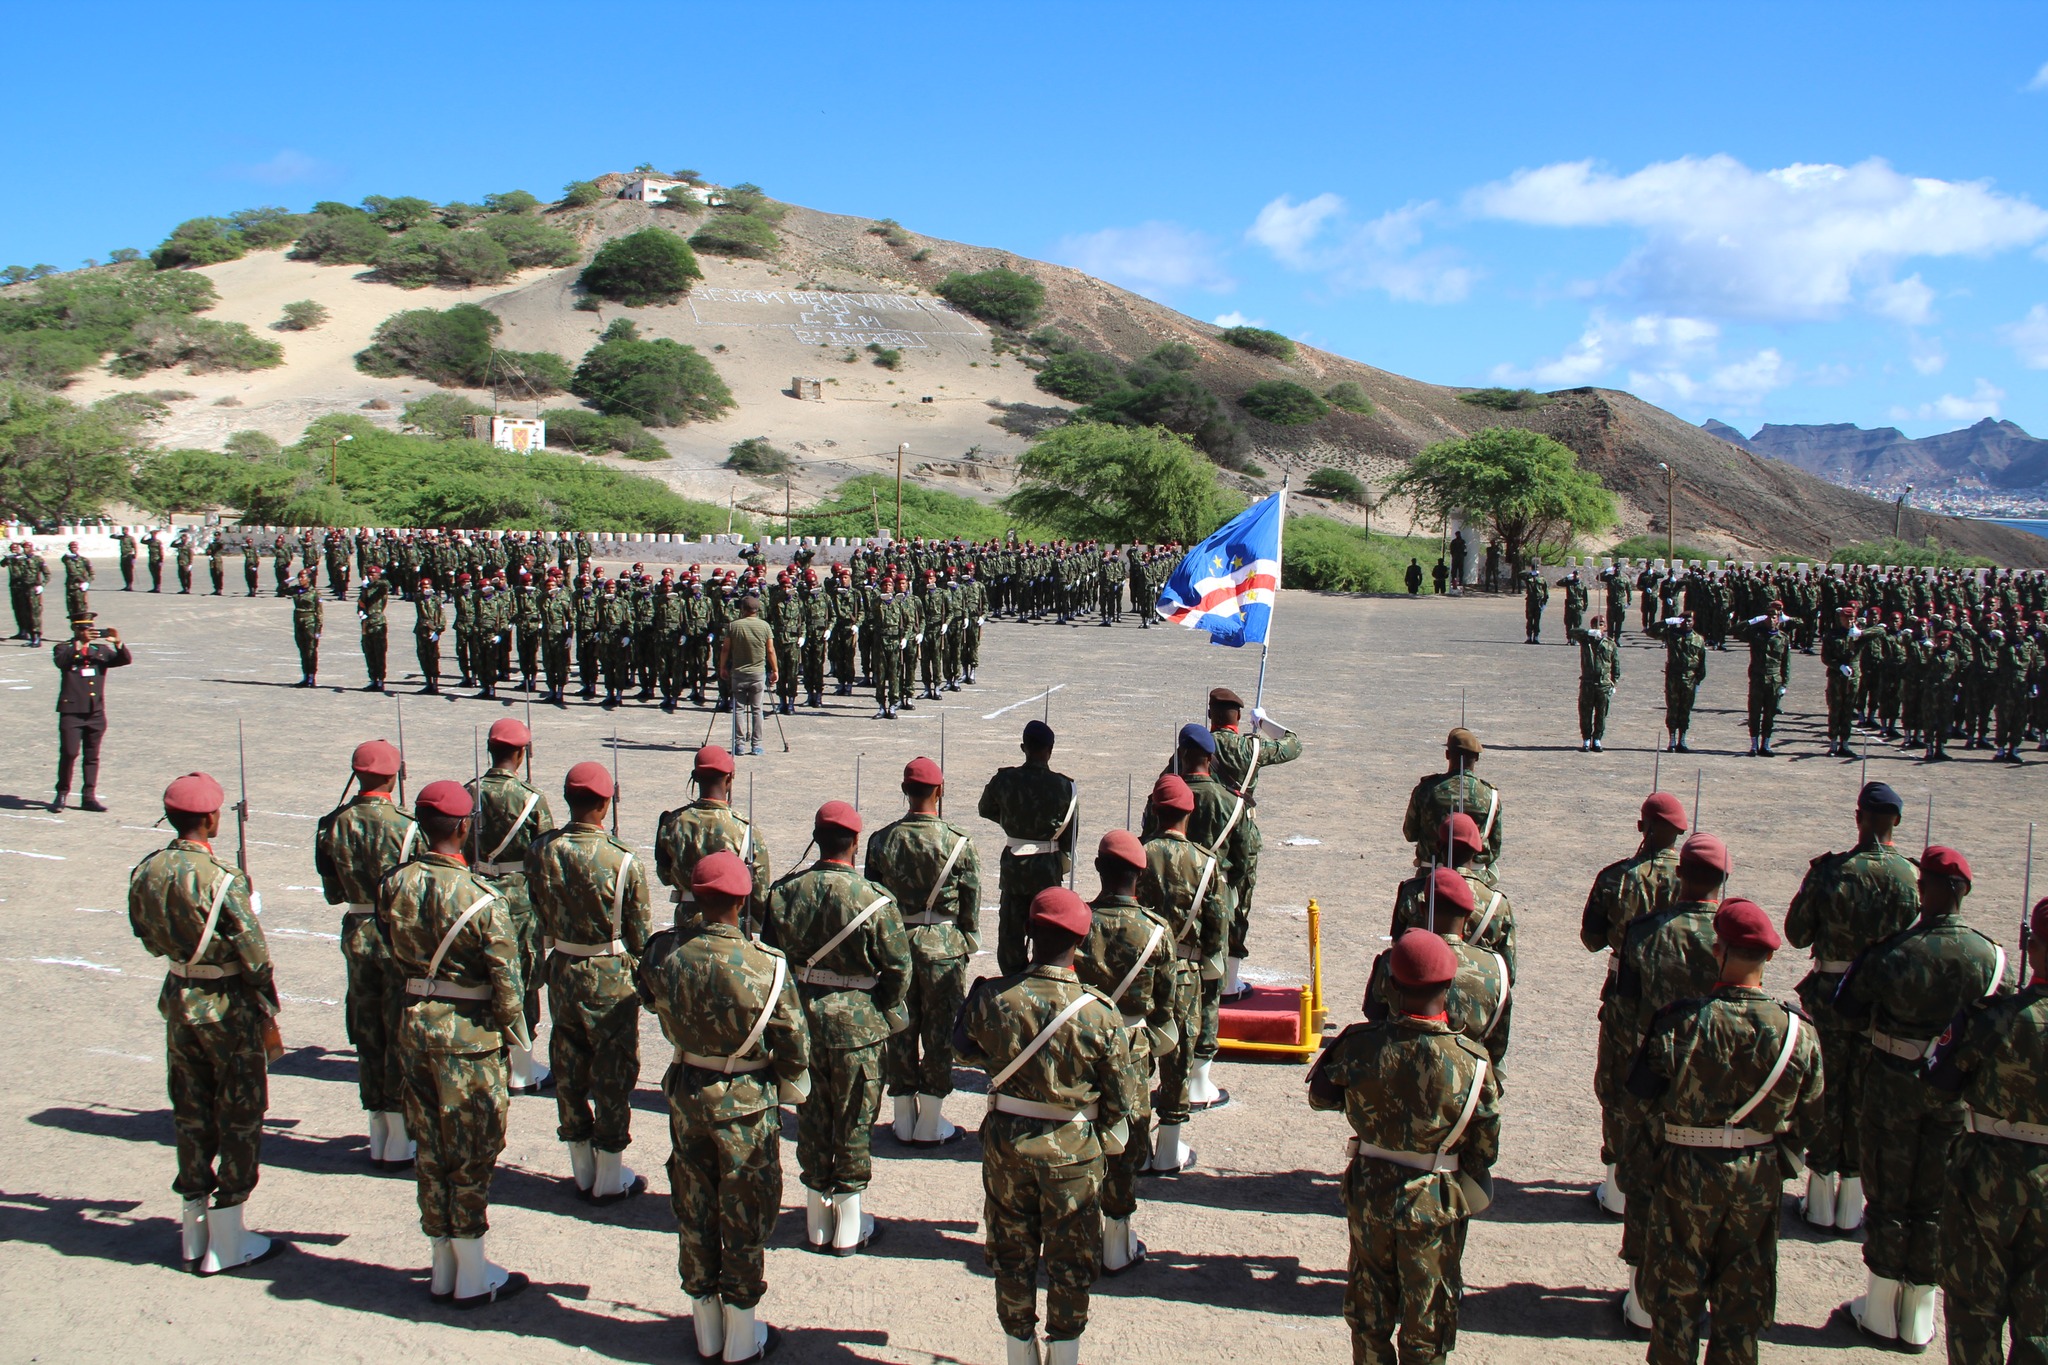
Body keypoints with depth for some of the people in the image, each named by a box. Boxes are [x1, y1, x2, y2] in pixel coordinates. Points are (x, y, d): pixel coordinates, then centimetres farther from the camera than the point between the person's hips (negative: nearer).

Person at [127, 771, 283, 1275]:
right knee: (239, 1118, 6)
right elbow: (254, 955, -18)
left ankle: (193, 1234, 27)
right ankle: (227, 1242, 12)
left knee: (191, 1115, 17)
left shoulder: (146, 872, -3)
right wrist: (269, 1014, -7)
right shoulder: (222, 879, -22)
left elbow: (148, 938, 11)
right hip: (230, 1008, -6)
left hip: (179, 1003, 6)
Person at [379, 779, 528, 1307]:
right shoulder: (478, 897, -20)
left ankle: (443, 1268, 28)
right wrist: (516, 1032, 1)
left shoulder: (394, 885, -2)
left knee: (430, 1149, 16)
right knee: (472, 1154, 6)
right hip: (469, 1033, -6)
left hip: (413, 1025, 6)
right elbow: (505, 978, -14)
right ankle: (474, 1277, 16)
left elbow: (391, 958, 8)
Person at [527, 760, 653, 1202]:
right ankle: (610, 1179, 18)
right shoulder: (622, 862, -20)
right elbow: (641, 933, -10)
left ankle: (583, 1172, 28)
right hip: (611, 978, -4)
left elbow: (540, 916, 3)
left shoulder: (540, 851, -8)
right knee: (613, 1074, 9)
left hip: (561, 971, 4)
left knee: (569, 1073, 16)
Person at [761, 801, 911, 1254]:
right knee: (853, 1122, 10)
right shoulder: (874, 900, -17)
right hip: (856, 1025, -3)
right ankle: (849, 1226, 20)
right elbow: (898, 969, -11)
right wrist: (882, 1011, 6)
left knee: (812, 1115, 17)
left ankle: (816, 1219, 28)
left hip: (800, 1020, 4)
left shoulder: (784, 891, -6)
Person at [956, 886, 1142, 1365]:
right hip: (1074, 1154, -2)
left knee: (1011, 1255, 19)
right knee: (1070, 1263, 17)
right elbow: (1123, 1100, -12)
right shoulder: (1100, 1015, -20)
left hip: (1006, 1146, 2)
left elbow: (966, 1048, 5)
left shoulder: (991, 997, -16)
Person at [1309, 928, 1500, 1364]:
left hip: (1368, 1195, 2)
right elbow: (1485, 1146, -9)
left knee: (1369, 1312, 21)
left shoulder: (1360, 1044, -17)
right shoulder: (1471, 1062, -20)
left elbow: (1320, 1095, 0)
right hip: (1435, 1205, -2)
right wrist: (1471, 1187, 10)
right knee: (1428, 1319, 16)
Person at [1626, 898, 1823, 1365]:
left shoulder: (1684, 1021, -21)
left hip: (1687, 1173, -2)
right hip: (1761, 1179, 2)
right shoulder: (1797, 1031, -12)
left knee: (1676, 1290, 14)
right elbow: (1809, 1115, -1)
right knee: (1743, 1293, 18)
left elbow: (1641, 1090, -12)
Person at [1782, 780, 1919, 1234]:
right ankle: (1853, 1203, 20)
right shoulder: (1913, 876, -12)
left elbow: (1796, 934, -6)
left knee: (1827, 1093, 11)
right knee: (1868, 1096, 12)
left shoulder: (1828, 870, -11)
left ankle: (1821, 1199, 19)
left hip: (1830, 994, 0)